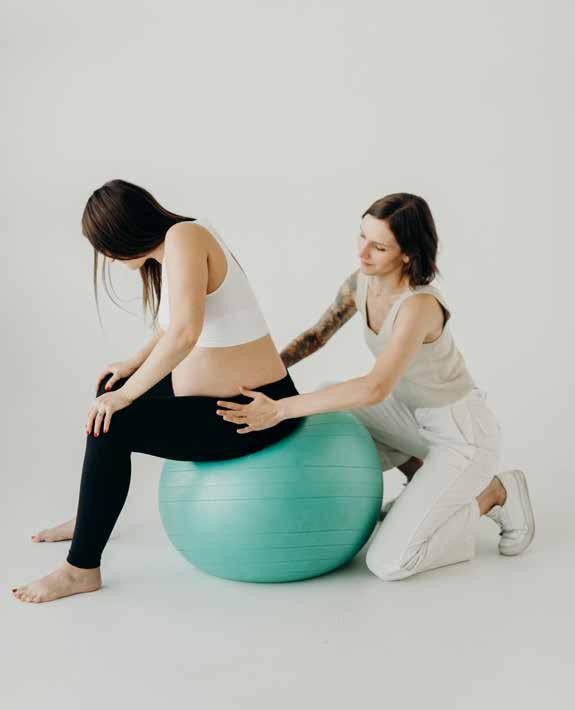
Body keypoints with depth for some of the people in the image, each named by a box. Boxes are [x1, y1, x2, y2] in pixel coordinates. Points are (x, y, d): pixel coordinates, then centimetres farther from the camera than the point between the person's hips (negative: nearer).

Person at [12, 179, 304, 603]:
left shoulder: (184, 236, -21)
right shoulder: (168, 252, 6)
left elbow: (185, 332, -33)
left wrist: (129, 392, -24)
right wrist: (133, 366, 21)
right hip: (224, 394, 10)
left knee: (112, 426, -18)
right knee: (111, 390, 23)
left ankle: (82, 569, -3)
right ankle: (93, 516, 41)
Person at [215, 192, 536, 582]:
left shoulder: (420, 304, -31)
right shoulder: (360, 284, -7)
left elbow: (375, 389, -42)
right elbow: (316, 335, 7)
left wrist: (280, 410, -43)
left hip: (463, 434, -8)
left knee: (388, 563, -14)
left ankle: (494, 495, 7)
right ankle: (423, 479, 14)